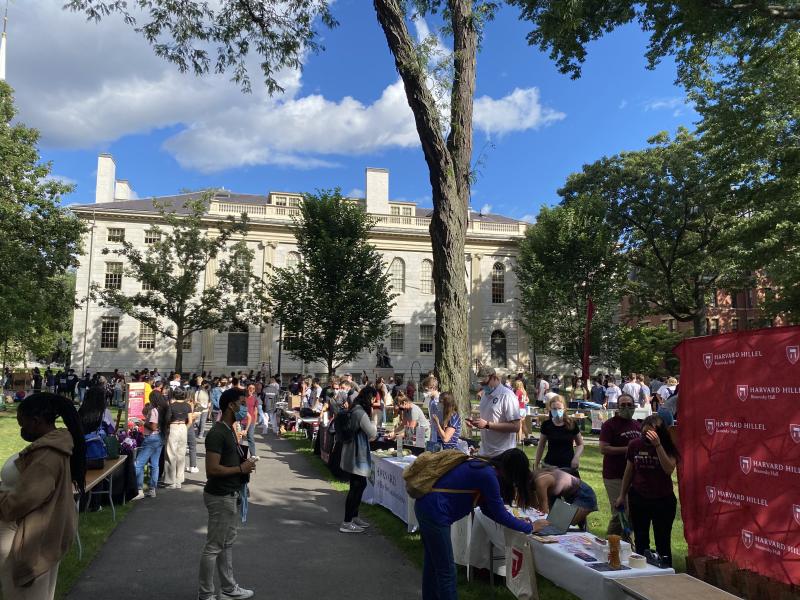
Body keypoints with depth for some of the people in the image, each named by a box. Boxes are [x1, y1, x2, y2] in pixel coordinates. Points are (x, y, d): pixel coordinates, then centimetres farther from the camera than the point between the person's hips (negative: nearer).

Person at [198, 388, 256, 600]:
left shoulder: (229, 430, 9)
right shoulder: (217, 433, -21)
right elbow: (212, 469, -26)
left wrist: (244, 464, 5)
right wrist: (241, 468, -18)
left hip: (230, 495, 10)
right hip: (220, 497, -10)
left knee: (227, 544, 18)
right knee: (213, 547, 2)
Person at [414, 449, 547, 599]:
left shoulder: (483, 468, 10)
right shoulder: (488, 475, -17)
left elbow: (487, 507, 20)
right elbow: (499, 513, -11)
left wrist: (515, 521, 18)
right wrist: (530, 527, 1)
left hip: (427, 506, 10)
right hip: (434, 511, -10)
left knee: (433, 564, 23)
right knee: (446, 571, 2)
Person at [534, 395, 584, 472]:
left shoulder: (571, 423, -4)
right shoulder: (546, 424, -3)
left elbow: (580, 444, 7)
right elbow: (541, 446, 8)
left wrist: (576, 457, -10)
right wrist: (536, 464, 8)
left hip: (569, 465, 0)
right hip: (550, 465, 0)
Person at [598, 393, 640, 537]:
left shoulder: (637, 425, 14)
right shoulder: (610, 424, -8)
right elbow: (603, 449, -16)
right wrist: (627, 449, -19)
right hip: (615, 476, -7)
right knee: (620, 513, -7)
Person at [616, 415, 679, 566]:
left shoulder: (667, 447, -11)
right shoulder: (635, 445, -4)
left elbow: (669, 469, -27)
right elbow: (629, 471, 6)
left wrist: (658, 445, -33)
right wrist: (622, 495, 11)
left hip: (663, 499, -3)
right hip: (638, 498, 3)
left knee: (663, 543, 3)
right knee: (640, 541, 14)